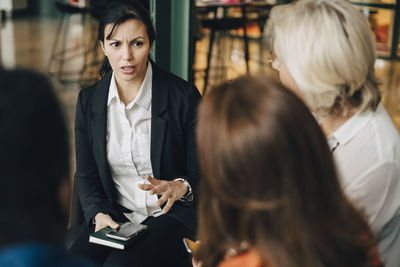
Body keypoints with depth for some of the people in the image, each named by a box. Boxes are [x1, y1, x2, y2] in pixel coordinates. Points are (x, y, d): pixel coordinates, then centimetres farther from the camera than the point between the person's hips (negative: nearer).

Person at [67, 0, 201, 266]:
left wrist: (181, 187, -26)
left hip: (171, 214, -3)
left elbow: (202, 174, -3)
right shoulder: (88, 100, 4)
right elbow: (86, 176, 8)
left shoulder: (184, 95, -7)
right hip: (113, 214, 4)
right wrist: (99, 214, -11)